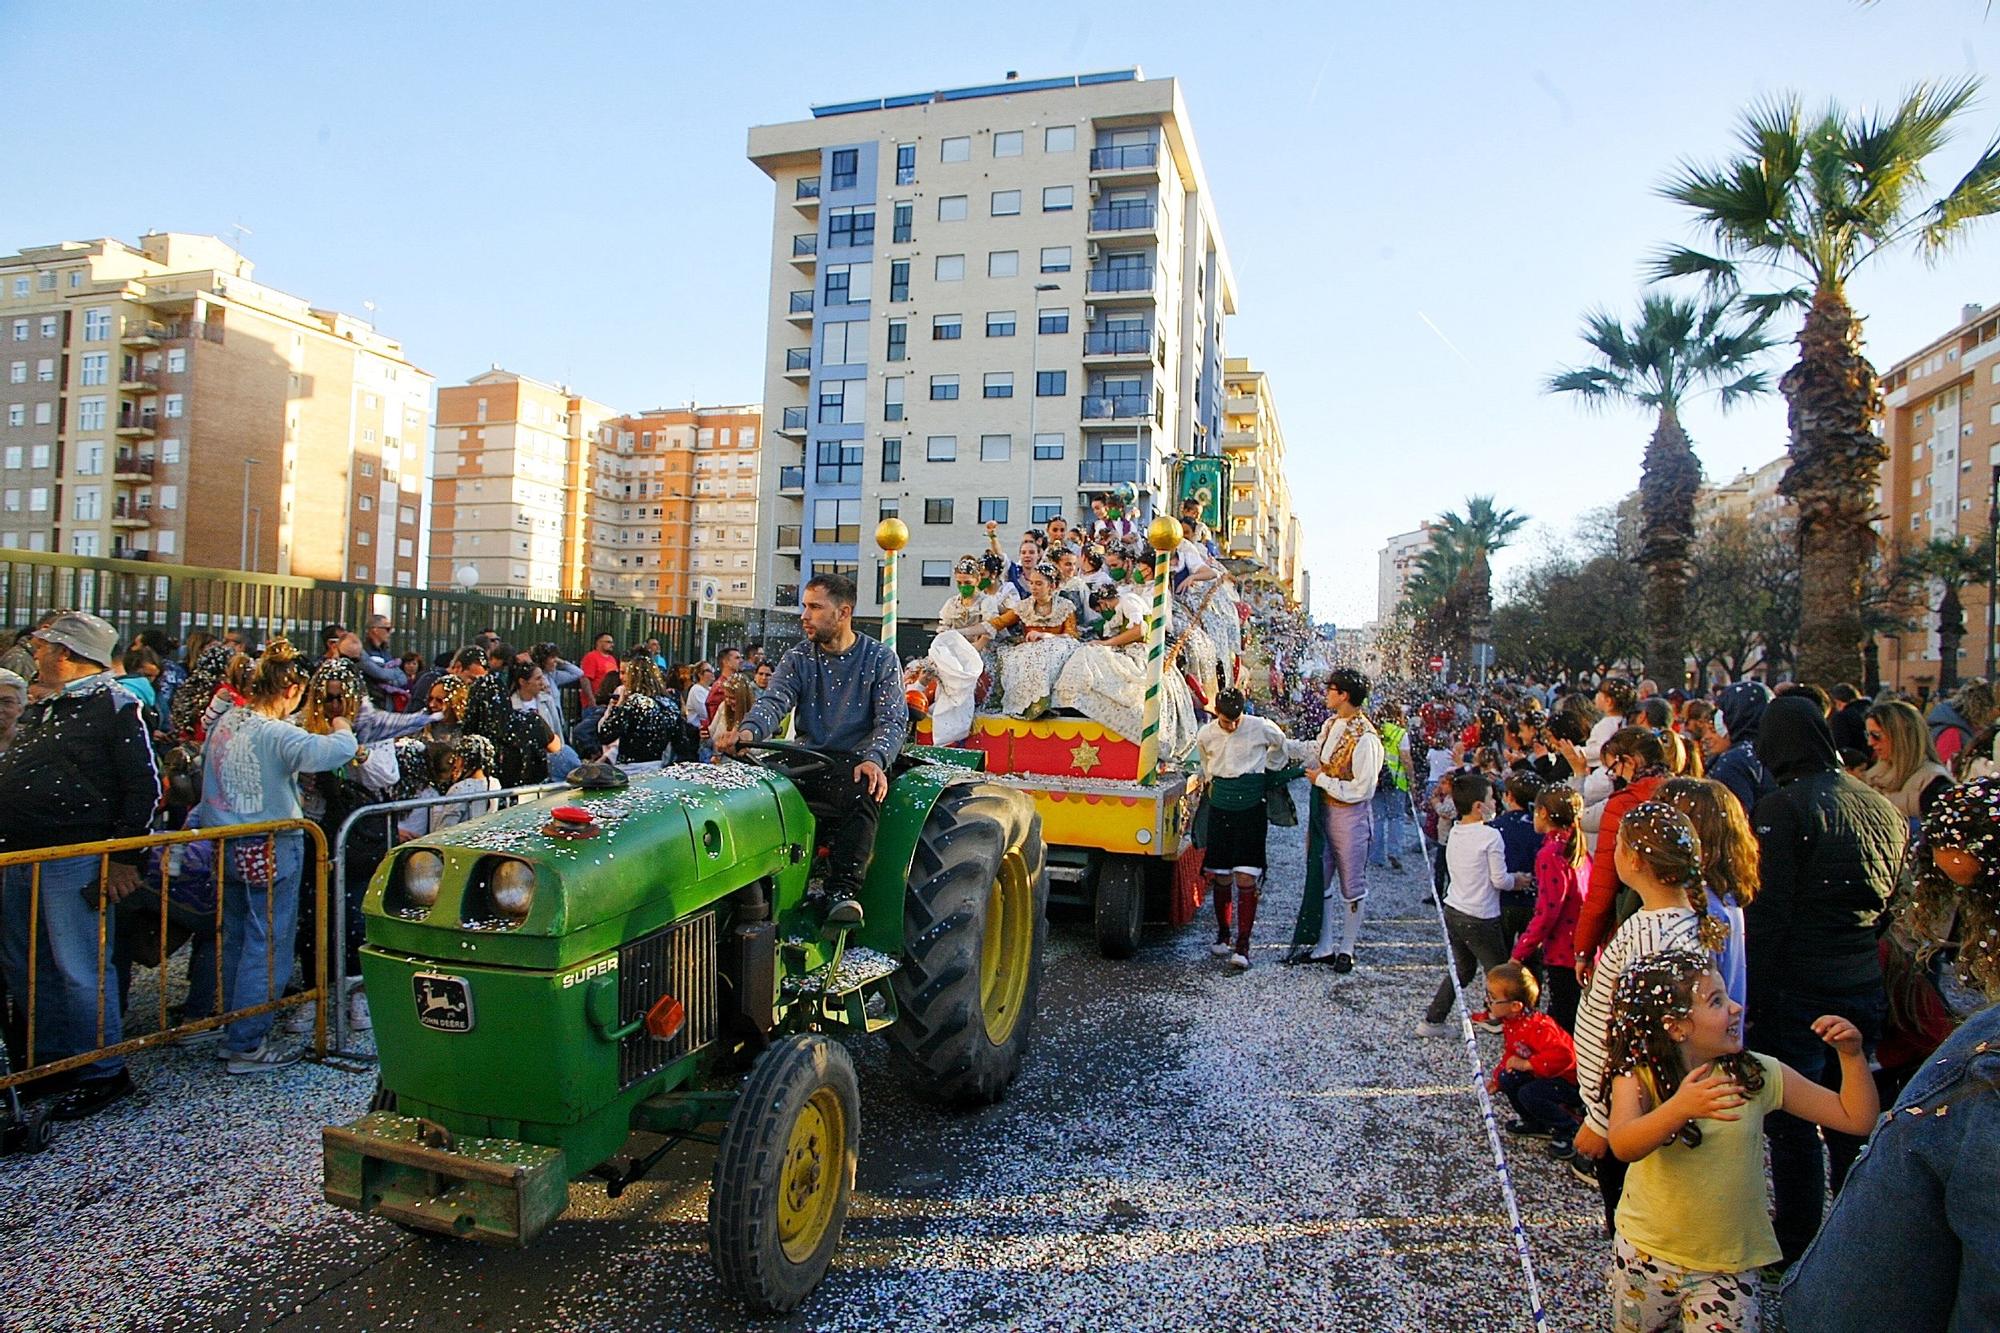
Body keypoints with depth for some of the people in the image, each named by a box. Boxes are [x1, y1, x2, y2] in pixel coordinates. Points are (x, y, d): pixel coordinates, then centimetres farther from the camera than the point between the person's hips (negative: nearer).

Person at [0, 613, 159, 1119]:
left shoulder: (114, 705, -10)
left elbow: (143, 786, -13)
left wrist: (124, 858, -15)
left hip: (75, 861, -9)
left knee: (80, 969, -3)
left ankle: (103, 1072, 9)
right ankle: (52, 1059, 31)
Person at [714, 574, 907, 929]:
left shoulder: (880, 659, 4)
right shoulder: (797, 658, 12)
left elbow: (893, 720, -5)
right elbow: (774, 701, -4)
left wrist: (874, 760, -26)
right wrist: (748, 731, -28)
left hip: (856, 763, -3)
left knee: (863, 793, -37)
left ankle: (844, 890, -35)